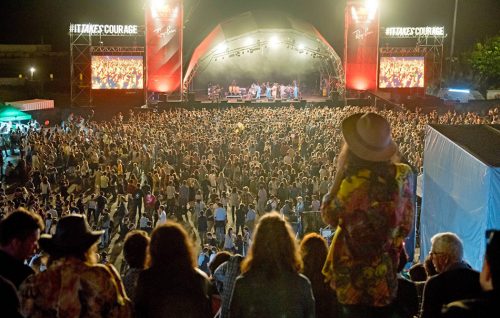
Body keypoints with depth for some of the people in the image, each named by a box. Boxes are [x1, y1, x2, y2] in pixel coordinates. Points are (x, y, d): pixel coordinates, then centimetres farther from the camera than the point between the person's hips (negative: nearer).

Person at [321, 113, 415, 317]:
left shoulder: (354, 181, -27)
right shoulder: (403, 174, -10)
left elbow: (329, 216, -10)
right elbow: (406, 225, 2)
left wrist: (340, 174, -9)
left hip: (354, 268, -5)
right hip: (387, 266, 5)